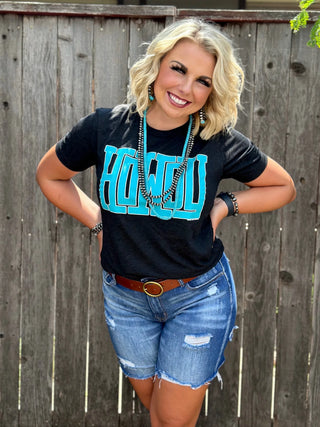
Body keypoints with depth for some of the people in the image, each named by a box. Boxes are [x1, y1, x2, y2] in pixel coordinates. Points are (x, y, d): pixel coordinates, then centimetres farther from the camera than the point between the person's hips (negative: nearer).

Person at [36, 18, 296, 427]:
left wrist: (224, 205, -10)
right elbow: (49, 175, 6)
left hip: (198, 296, -2)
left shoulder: (221, 143, -13)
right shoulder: (105, 127, -11)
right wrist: (96, 219, -4)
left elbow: (283, 186, 2)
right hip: (125, 297, 2)